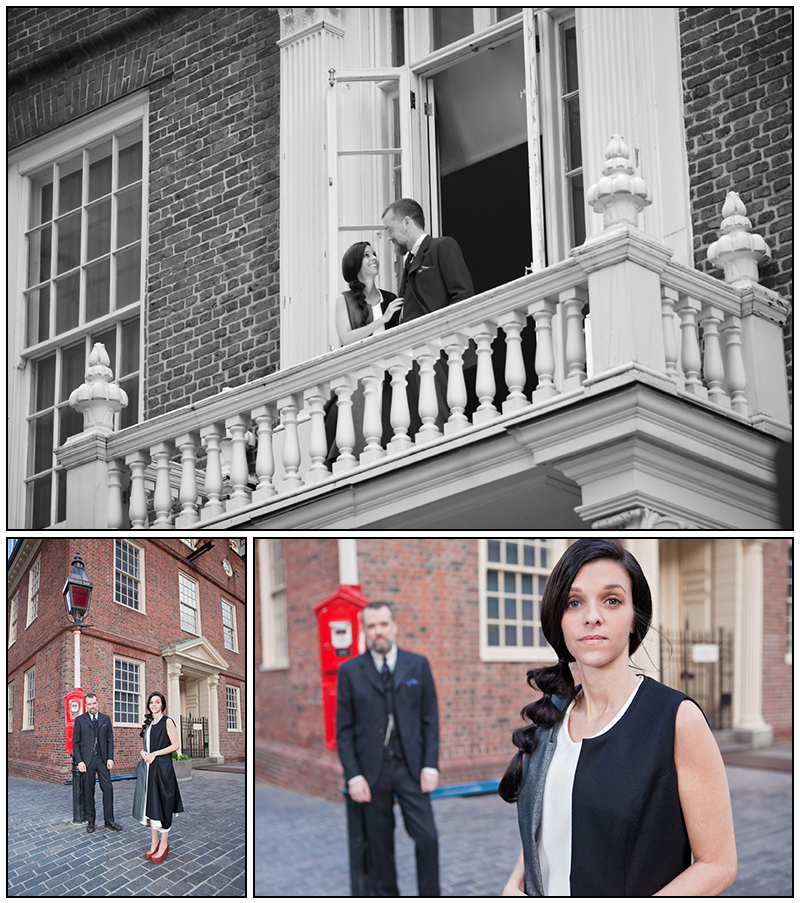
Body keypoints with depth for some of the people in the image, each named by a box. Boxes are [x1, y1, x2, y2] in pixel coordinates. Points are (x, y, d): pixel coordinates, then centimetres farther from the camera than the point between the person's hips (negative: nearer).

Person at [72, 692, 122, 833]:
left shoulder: (105, 719, 10)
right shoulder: (80, 720, 4)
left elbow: (110, 740, 10)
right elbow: (75, 743, 2)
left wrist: (110, 758, -1)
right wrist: (79, 761, -7)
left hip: (102, 759, 1)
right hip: (87, 760, -1)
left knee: (108, 788, -4)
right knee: (88, 791, 3)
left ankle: (109, 820, 4)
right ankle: (90, 821, 11)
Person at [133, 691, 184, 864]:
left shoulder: (167, 721, -5)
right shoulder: (149, 723, 15)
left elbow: (175, 745, -9)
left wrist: (155, 754, -14)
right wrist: (143, 752, 1)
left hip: (162, 767, -7)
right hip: (148, 768, 7)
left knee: (161, 805, -5)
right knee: (149, 804, 6)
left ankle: (164, 844, 1)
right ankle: (154, 842, 12)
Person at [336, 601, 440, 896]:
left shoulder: (418, 665, 6)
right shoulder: (350, 671, 3)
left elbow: (430, 719, 6)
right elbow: (344, 729, 2)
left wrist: (430, 765, -4)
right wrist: (353, 775, -6)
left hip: (410, 766, 0)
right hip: (372, 770, 0)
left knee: (427, 837, -6)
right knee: (380, 844, 5)